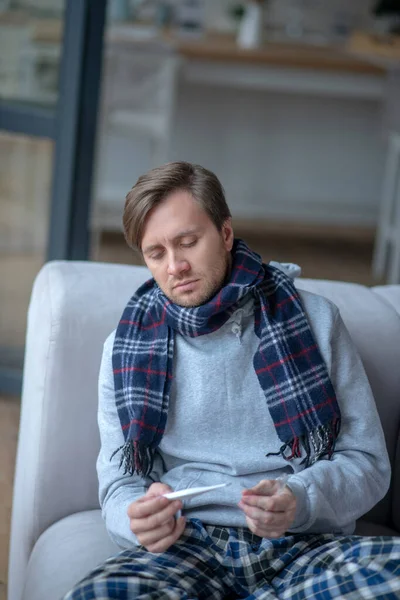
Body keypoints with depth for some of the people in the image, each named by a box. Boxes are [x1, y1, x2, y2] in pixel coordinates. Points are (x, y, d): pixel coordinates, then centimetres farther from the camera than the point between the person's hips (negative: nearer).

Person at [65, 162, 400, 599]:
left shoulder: (313, 320, 8)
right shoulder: (126, 346, 12)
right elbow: (118, 481, 11)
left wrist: (300, 502, -16)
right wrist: (140, 519, -15)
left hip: (303, 543, 1)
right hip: (188, 543, -1)